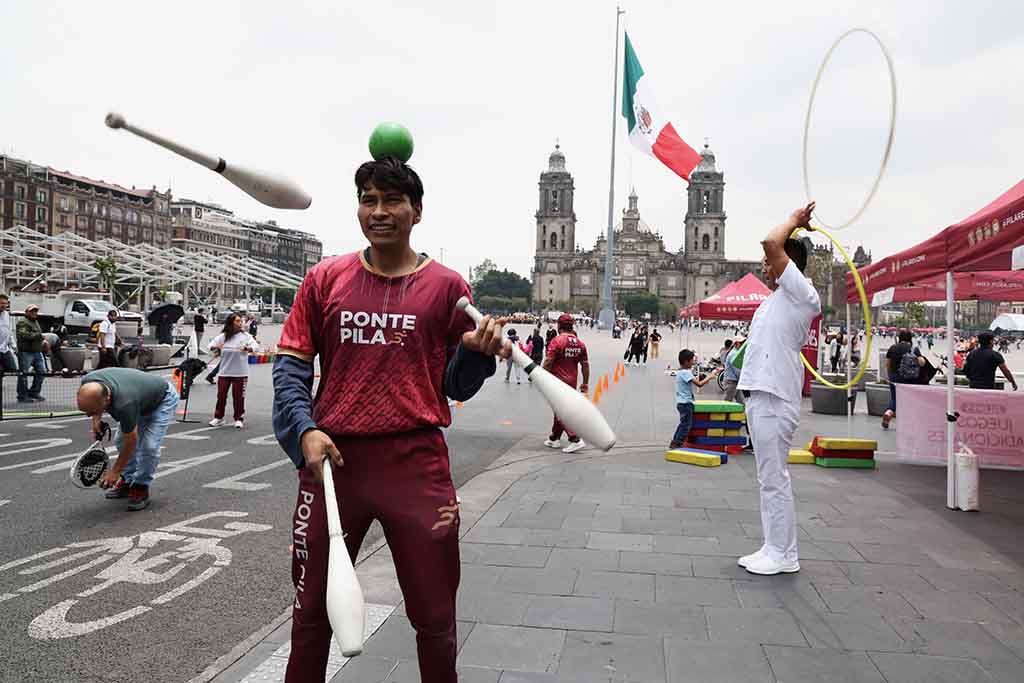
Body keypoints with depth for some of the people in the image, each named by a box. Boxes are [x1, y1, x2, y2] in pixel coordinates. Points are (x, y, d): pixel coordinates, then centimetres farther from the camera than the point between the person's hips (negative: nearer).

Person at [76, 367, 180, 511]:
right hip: (141, 396, 8)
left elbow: (131, 441, -26)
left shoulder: (124, 404, -42)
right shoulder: (88, 383, -25)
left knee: (149, 446, -18)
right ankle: (128, 481, 20)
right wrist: (96, 419, -8)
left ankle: (141, 488, -1)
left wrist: (115, 471, -15)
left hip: (163, 399, -8)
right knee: (121, 440, 5)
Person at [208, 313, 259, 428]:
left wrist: (246, 348, -30)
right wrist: (216, 347, -19)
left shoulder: (245, 336, -1)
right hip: (224, 371, 2)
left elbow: (256, 346, -10)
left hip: (240, 372, -2)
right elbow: (211, 345, 4)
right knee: (221, 395, 7)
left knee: (238, 396, 3)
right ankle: (218, 418, 20)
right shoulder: (223, 336, 4)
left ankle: (239, 419, 14)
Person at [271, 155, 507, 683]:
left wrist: (478, 353, -15)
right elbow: (291, 364, 6)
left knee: (435, 619, 9)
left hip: (417, 464, -1)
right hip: (333, 459, 2)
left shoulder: (446, 286, 2)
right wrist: (304, 430, -9)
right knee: (312, 610, 18)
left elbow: (456, 387, 5)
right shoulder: (325, 278, 6)